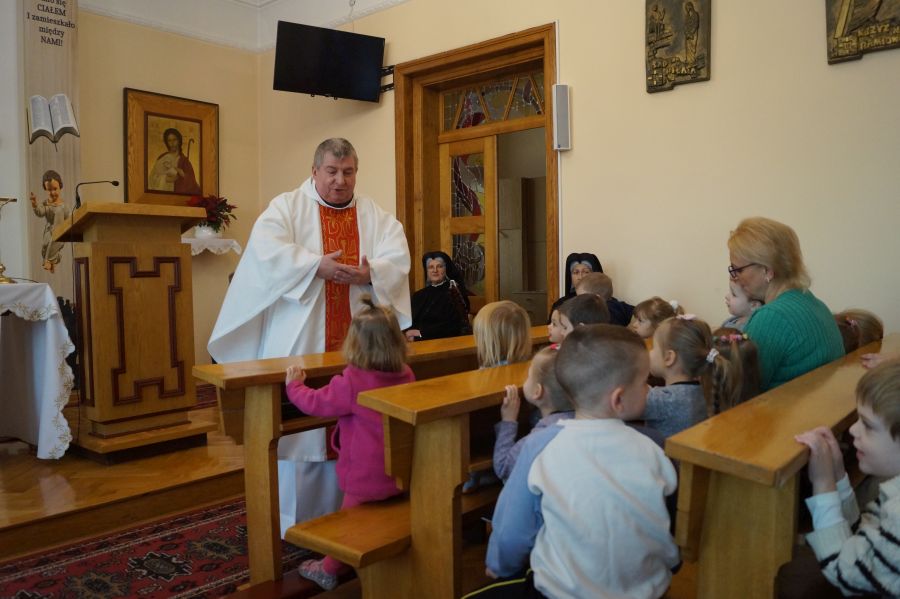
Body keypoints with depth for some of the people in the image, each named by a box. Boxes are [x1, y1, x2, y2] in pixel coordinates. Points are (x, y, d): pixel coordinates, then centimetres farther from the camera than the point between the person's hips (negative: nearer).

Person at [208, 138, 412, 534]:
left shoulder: (375, 216, 12)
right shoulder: (287, 207, 3)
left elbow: (398, 258, 0)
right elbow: (266, 248, -14)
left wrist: (369, 274, -20)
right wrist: (317, 266, -23)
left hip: (355, 346, 3)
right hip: (299, 343, -3)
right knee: (298, 425, 2)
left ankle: (339, 514, 23)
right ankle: (292, 520, 16)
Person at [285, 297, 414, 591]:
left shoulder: (351, 382, -22)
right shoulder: (406, 375, -4)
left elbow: (316, 403, -12)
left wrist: (294, 385, 7)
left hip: (367, 477, -6)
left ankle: (329, 570, 33)